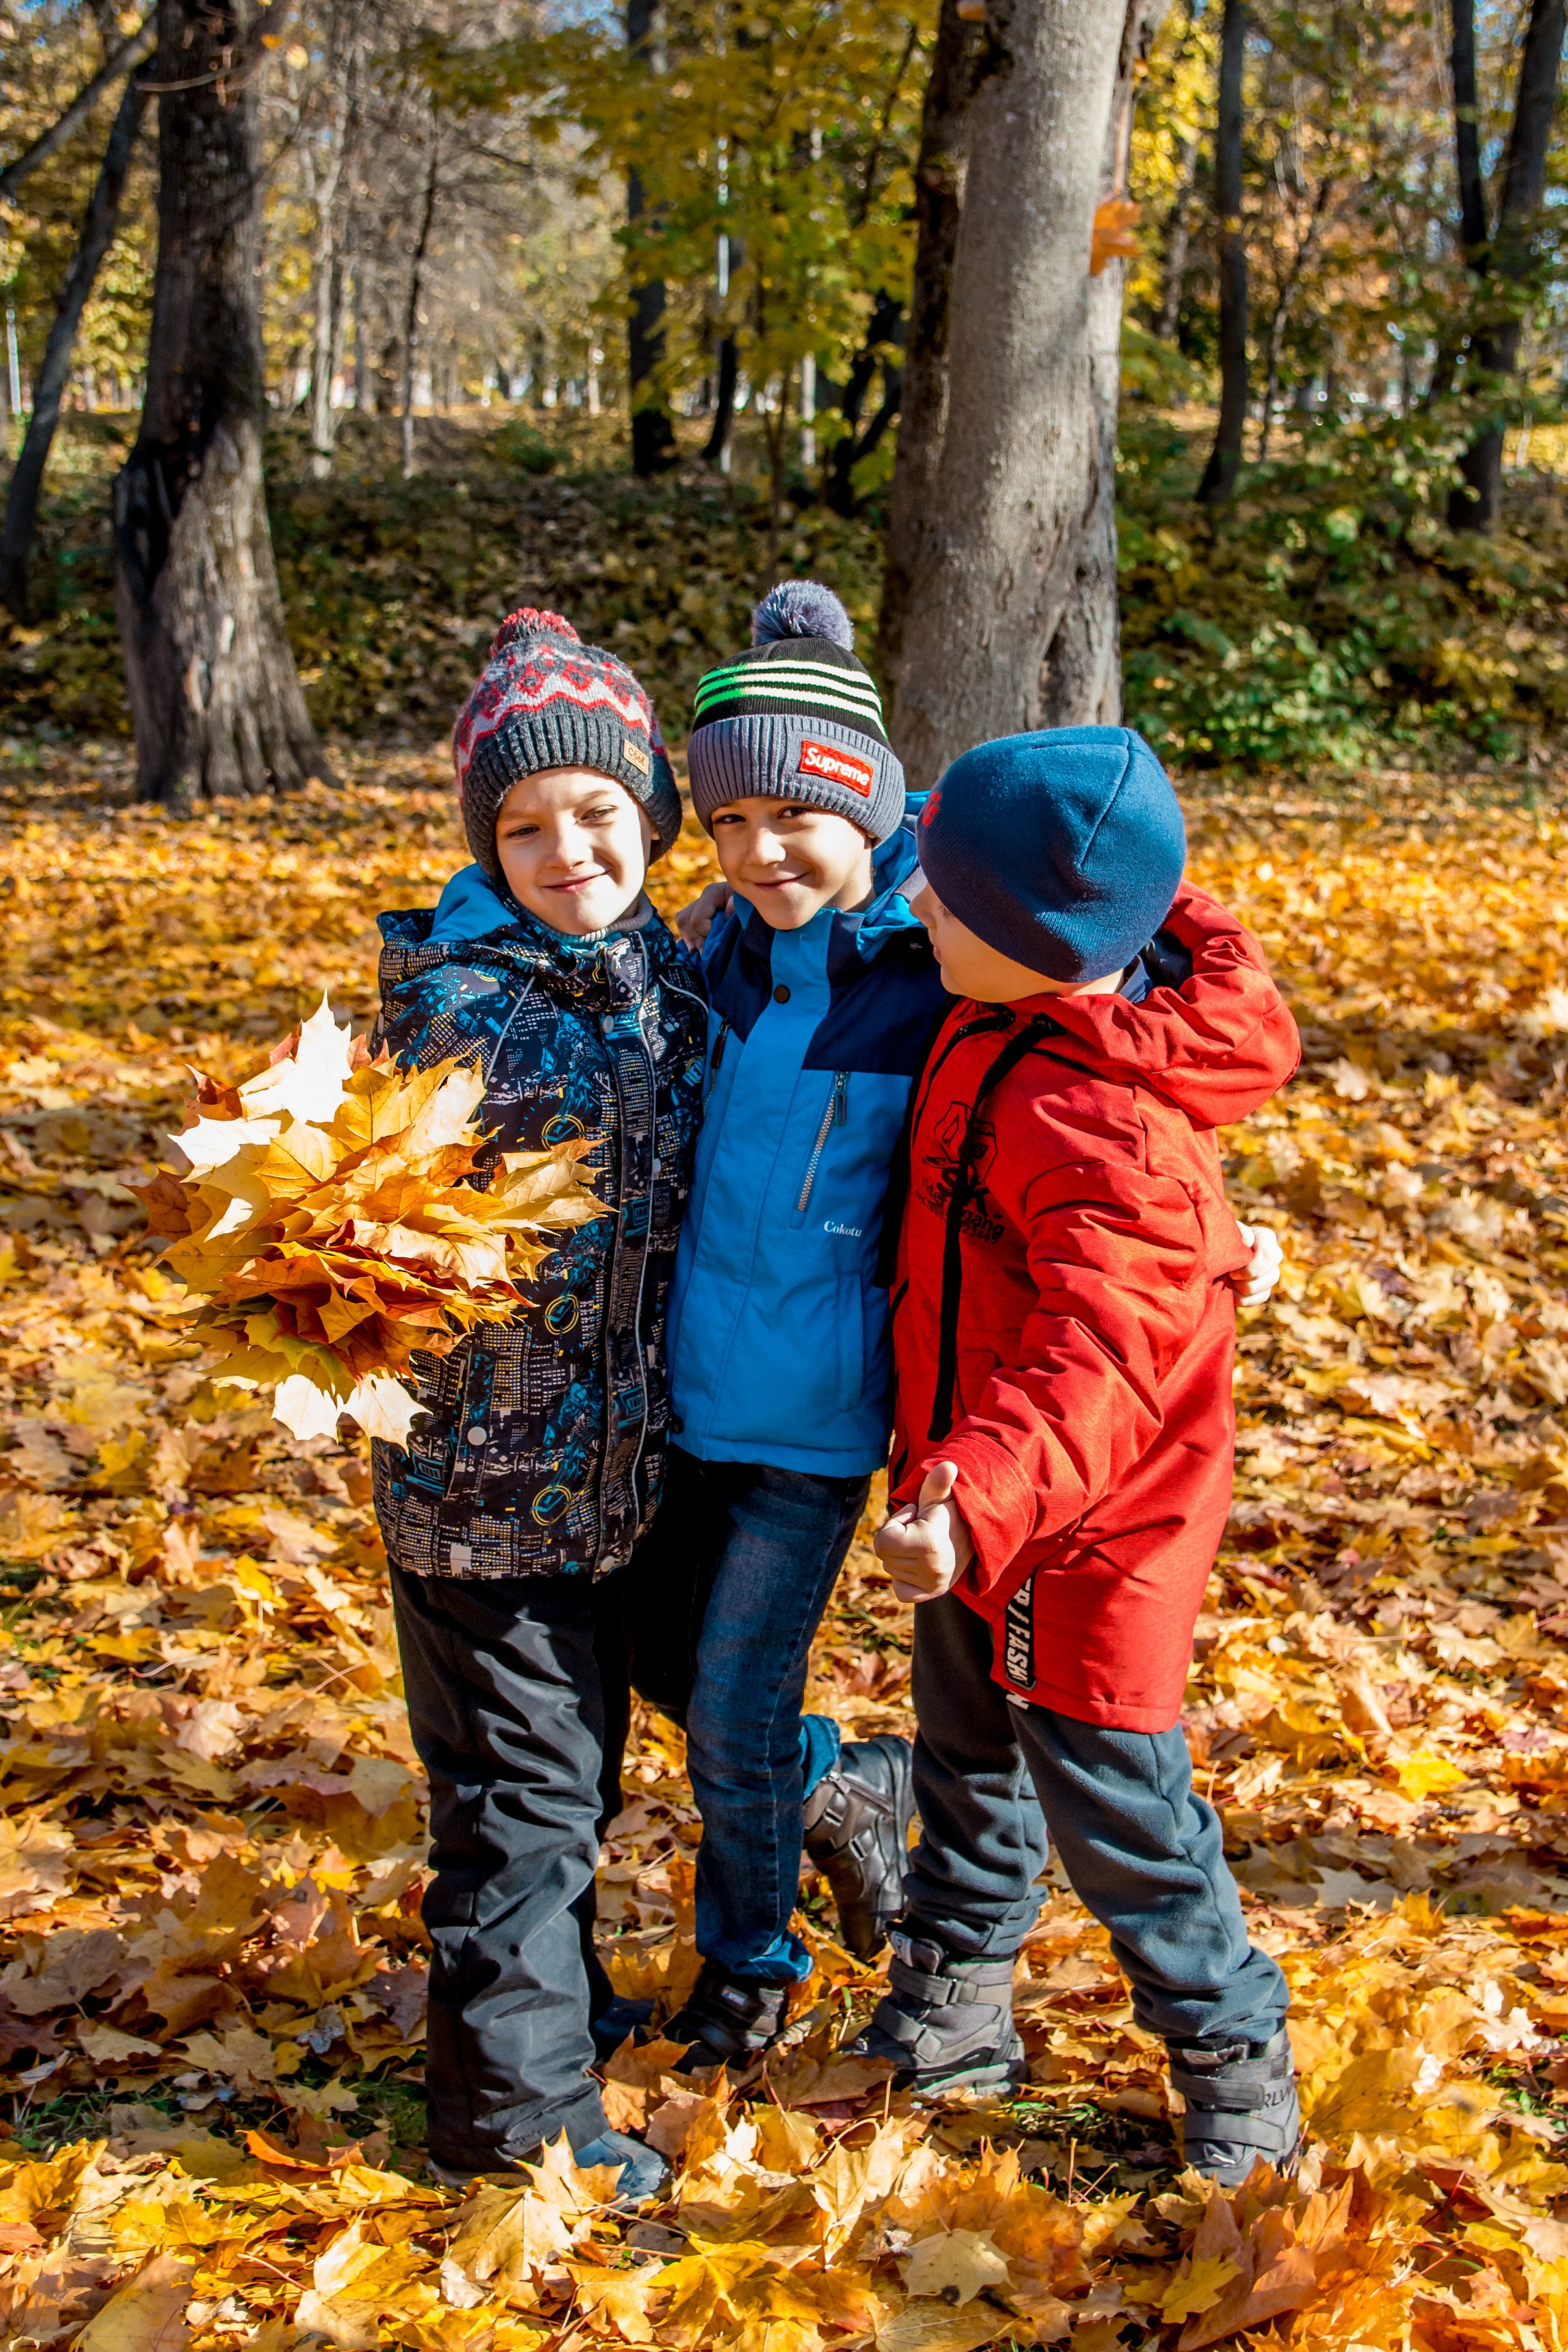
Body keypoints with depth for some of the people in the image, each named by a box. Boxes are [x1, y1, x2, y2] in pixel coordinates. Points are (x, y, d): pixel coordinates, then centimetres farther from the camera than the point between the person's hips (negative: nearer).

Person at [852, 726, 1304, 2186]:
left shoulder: (1110, 1130, -32)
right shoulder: (1002, 1022, -5)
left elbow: (1095, 1362, -41)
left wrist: (979, 1502, -54)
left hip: (1088, 1527, -9)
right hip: (973, 1494, 9)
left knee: (1110, 1801, 3)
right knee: (966, 1750, 23)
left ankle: (1233, 2059, 25)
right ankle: (951, 2013, 43)